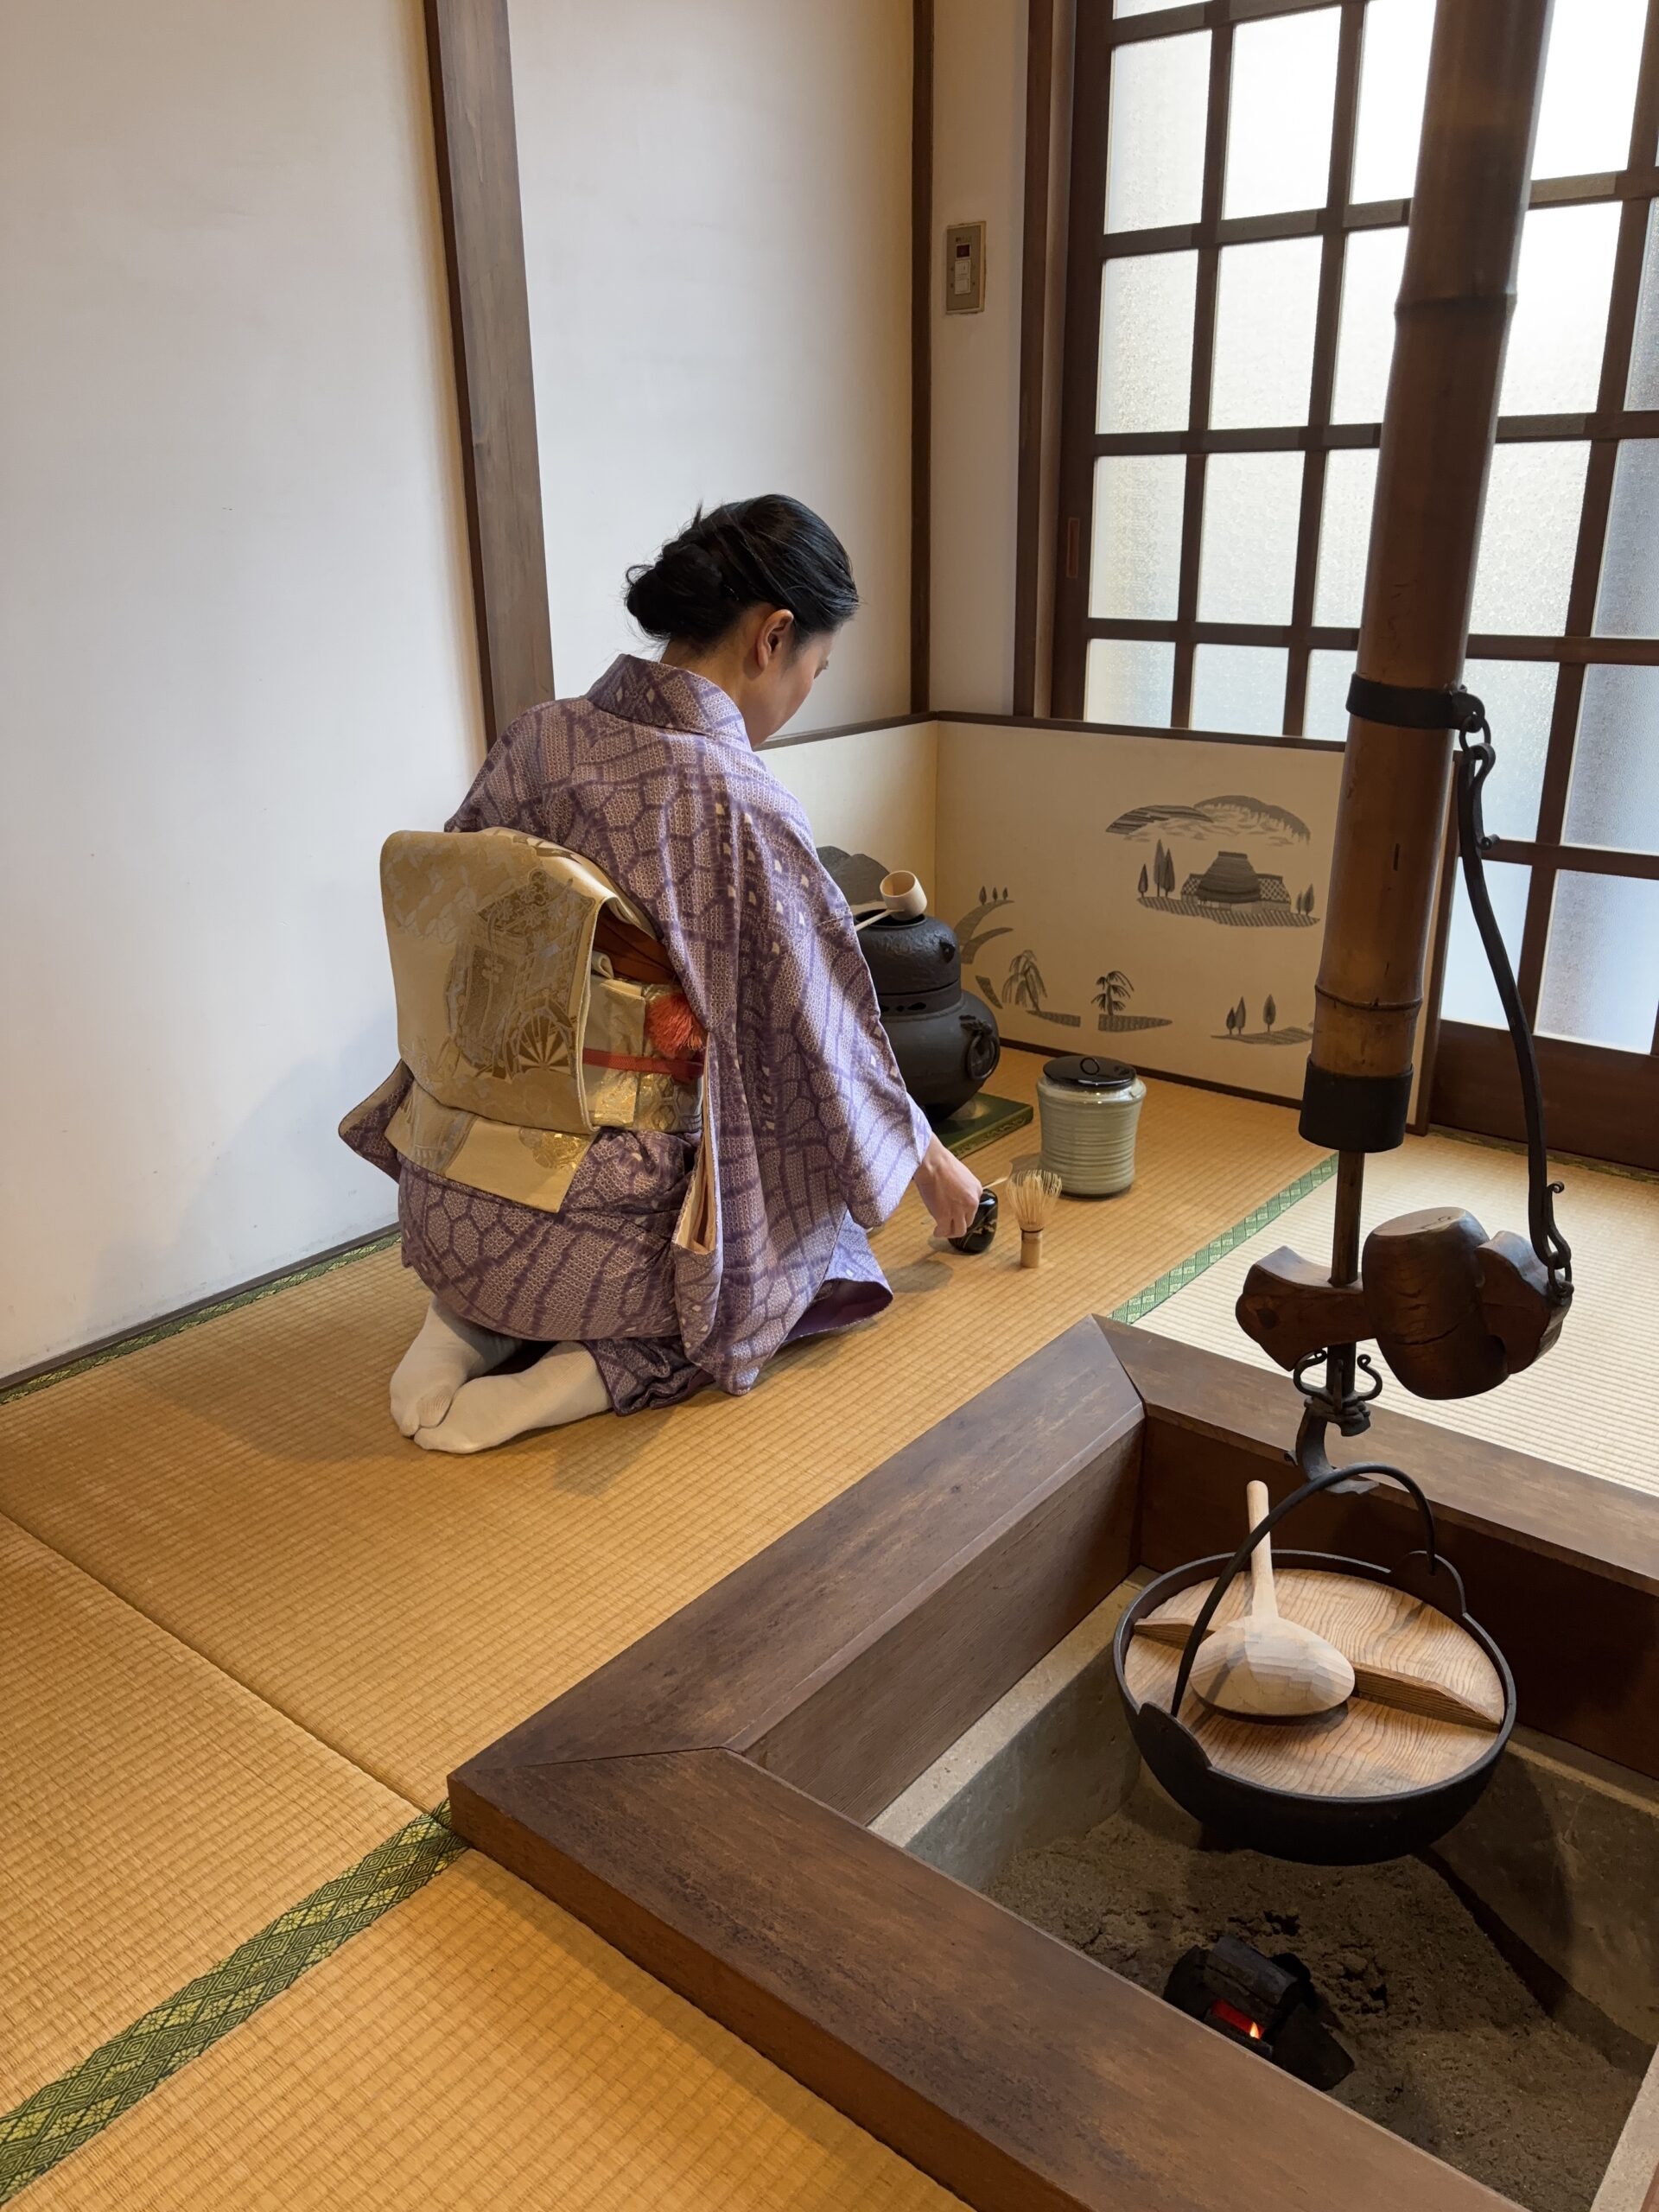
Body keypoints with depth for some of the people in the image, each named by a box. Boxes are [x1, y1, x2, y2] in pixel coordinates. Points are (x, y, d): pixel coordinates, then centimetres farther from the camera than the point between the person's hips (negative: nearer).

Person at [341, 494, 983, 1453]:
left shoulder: (536, 739, -1)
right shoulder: (742, 806, -18)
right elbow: (826, 1048, -8)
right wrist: (933, 1165, 11)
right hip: (596, 1231, -6)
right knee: (818, 1240, 21)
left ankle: (468, 1323, 12)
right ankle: (599, 1367, 0)